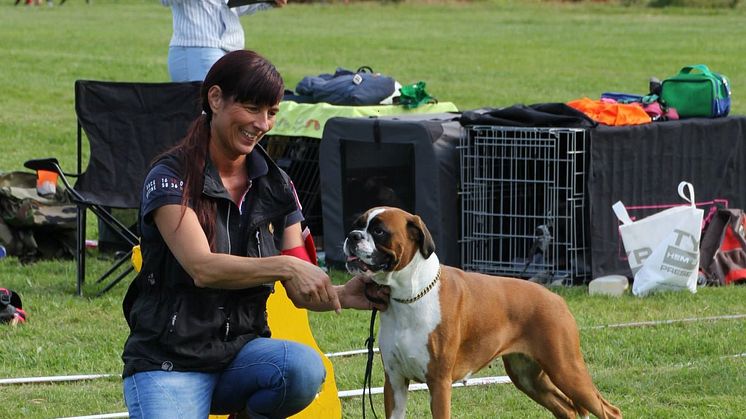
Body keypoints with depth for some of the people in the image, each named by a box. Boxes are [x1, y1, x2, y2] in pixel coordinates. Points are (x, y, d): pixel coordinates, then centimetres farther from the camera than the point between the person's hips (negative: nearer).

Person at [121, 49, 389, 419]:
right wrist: (284, 265, -33)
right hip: (170, 359, -4)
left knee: (304, 367, -30)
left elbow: (298, 290, 6)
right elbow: (202, 267, -22)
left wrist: (343, 296, -15)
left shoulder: (275, 186, 8)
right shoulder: (171, 178, -8)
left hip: (243, 350, 4)